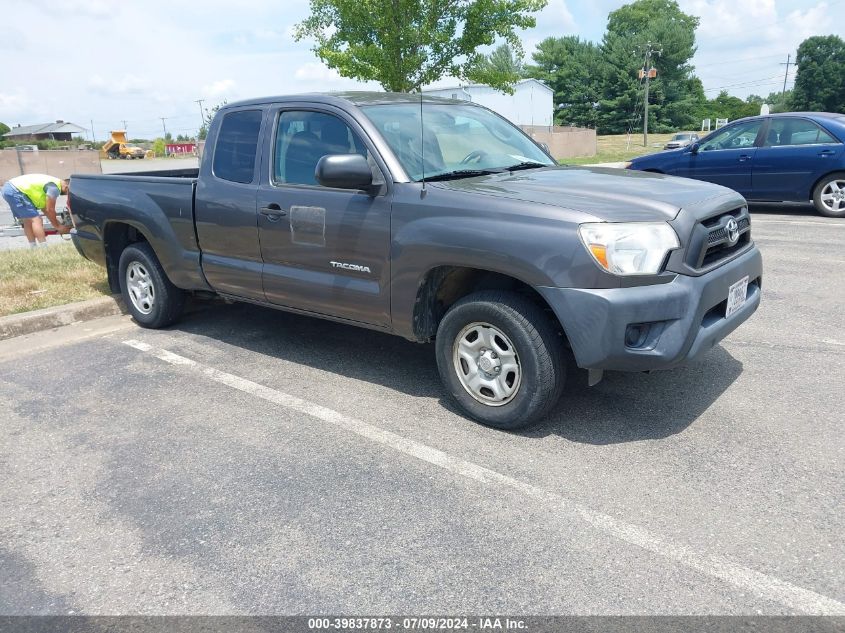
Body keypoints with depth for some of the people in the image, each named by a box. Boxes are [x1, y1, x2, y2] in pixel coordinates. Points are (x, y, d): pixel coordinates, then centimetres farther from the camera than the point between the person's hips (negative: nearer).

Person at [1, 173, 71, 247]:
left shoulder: (50, 183, 17)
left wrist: (58, 223, 18)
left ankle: (34, 248, 17)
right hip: (15, 191, -11)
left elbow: (44, 208, 19)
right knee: (36, 219, -12)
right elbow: (50, 210, -11)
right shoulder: (54, 186, -14)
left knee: (27, 221, 15)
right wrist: (58, 226, 0)